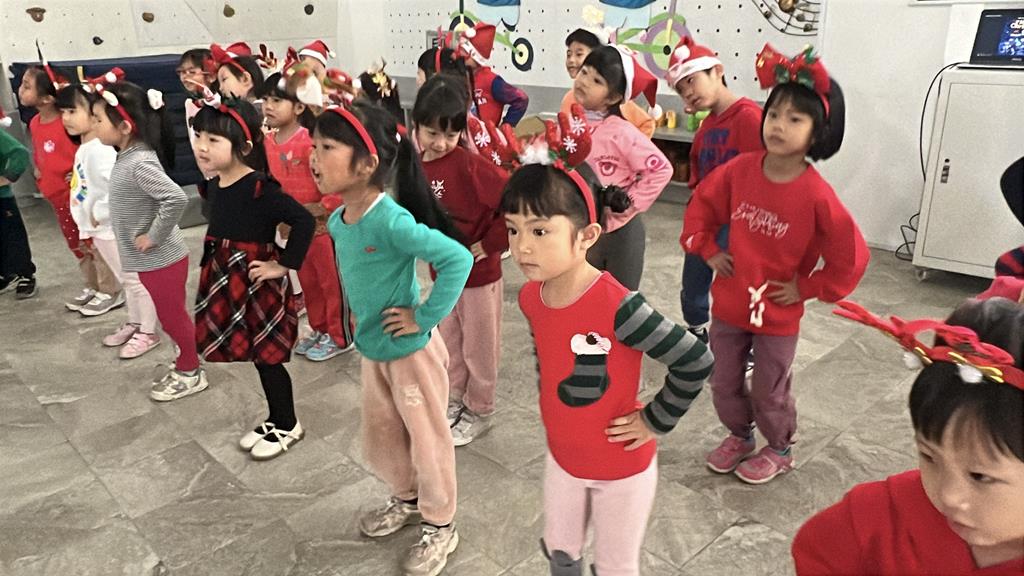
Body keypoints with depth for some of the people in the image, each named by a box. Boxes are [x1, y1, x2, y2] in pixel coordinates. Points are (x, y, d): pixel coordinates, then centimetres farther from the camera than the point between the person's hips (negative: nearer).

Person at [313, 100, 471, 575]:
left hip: (411, 351, -8)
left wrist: (425, 317, -27)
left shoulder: (391, 220, -29)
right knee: (379, 439, 24)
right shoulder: (337, 221, -3)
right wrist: (360, 321, 10)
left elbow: (458, 259, -35)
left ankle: (441, 526, 32)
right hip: (372, 350, 8)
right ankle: (407, 500, 49)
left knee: (427, 441, 11)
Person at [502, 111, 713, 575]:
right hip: (562, 455, 6)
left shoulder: (616, 306, -33)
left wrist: (655, 421, -18)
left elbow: (696, 362, -28)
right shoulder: (530, 297, -11)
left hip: (622, 467, -5)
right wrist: (552, 408, 7)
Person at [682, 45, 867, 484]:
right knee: (724, 384, 19)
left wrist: (806, 288, -11)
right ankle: (739, 436, 46)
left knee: (769, 392, 14)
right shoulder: (740, 170, -10)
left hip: (777, 314, -4)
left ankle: (779, 450, 41)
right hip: (728, 303, 4)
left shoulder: (816, 195, -21)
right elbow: (701, 204, 7)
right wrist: (708, 250, 1)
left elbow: (851, 256, -16)